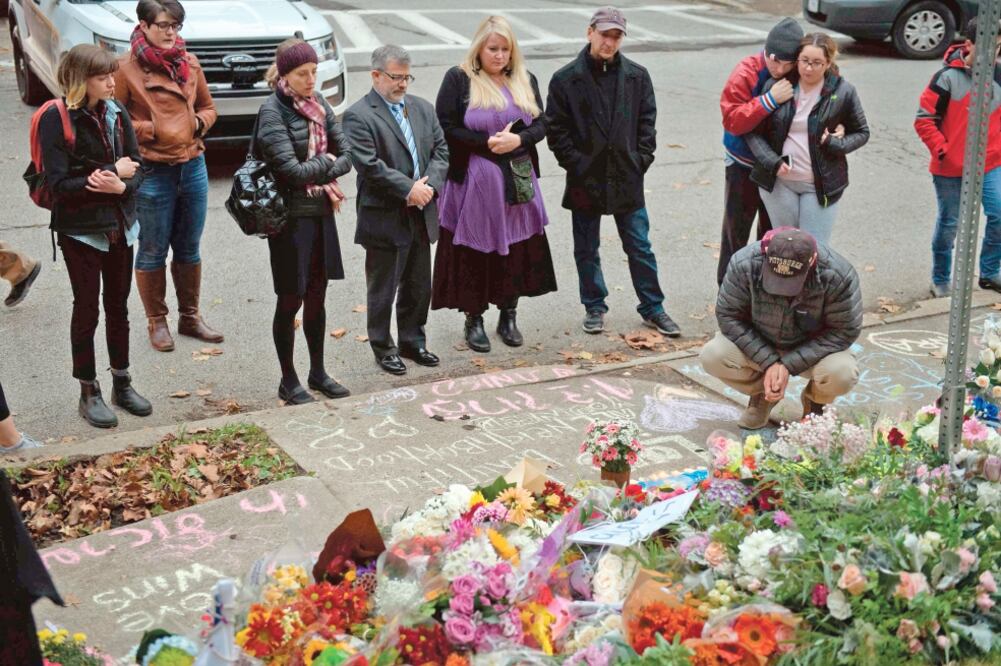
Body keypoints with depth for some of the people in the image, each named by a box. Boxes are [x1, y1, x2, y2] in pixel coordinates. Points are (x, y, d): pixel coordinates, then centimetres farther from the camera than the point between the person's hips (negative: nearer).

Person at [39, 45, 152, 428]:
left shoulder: (116, 114, 1)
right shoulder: (56, 120, -14)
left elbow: (136, 170, 1)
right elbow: (59, 184, -20)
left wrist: (119, 186, -22)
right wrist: (114, 172, -17)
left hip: (120, 227, 5)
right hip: (81, 231, -5)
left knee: (118, 307, 14)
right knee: (87, 309, 4)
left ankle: (122, 384, 27)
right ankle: (89, 393, 16)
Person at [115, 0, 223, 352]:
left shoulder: (190, 63, 6)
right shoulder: (127, 68, -9)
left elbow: (207, 107, 18)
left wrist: (200, 122, -2)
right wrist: (148, 130, -14)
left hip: (193, 166, 5)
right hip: (152, 173, -5)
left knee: (189, 248, 15)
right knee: (153, 252, 6)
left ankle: (190, 317, 29)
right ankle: (157, 323, 20)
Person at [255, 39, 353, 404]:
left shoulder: (318, 103, 7)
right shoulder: (273, 111, -14)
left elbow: (346, 153, 6)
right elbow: (291, 170, -21)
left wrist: (325, 178, -11)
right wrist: (326, 163, -6)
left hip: (321, 212, 6)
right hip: (291, 217, -6)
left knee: (317, 295, 15)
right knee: (291, 300, 4)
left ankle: (317, 372, 28)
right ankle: (288, 381, 17)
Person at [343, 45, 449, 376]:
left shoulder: (422, 108, 12)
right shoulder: (358, 116, -10)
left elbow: (441, 149, 9)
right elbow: (369, 165, -19)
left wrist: (429, 184, -9)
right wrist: (409, 189, -19)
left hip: (421, 214, 6)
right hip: (385, 218, -6)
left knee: (419, 286, 16)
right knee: (382, 290, 5)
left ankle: (413, 341, 31)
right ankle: (383, 348, 18)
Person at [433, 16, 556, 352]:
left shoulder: (525, 80, 10)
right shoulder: (458, 80, -3)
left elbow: (540, 124, 8)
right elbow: (445, 127, -8)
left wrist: (518, 140, -13)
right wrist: (486, 143, -16)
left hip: (517, 182, 4)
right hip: (474, 182, -4)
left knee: (516, 249, 6)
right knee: (475, 251, 0)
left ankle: (508, 317, 20)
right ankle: (474, 320, 14)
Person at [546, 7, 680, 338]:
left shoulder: (637, 76, 3)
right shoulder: (565, 79, -4)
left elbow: (647, 122, 7)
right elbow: (556, 129, -3)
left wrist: (642, 159, -2)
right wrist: (576, 163, -9)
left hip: (627, 178, 1)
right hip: (585, 180, -1)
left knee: (640, 247, 8)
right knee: (587, 249, 10)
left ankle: (652, 309, 20)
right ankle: (594, 307, 26)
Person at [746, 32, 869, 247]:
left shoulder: (843, 92, -5)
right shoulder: (776, 86, -4)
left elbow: (861, 132, 7)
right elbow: (753, 130, -1)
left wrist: (835, 144, -12)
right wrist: (772, 162, -14)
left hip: (820, 185, -1)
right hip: (779, 181, 1)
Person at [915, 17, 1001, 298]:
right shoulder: (948, 77, -13)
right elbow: (924, 119, -11)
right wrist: (942, 152, -14)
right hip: (951, 169, -4)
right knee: (949, 225, 9)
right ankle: (941, 281, 25)